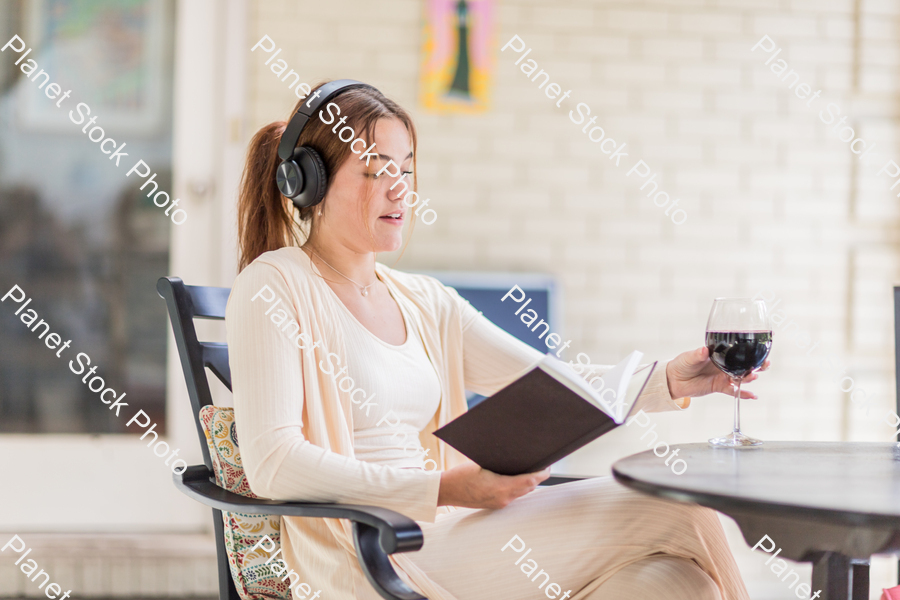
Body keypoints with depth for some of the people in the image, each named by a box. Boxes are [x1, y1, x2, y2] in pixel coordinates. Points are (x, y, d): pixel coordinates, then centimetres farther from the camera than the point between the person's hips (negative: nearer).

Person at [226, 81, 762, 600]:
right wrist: (443, 489, -21)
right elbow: (273, 464, -16)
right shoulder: (275, 287, -4)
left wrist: (670, 381, -6)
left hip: (446, 530, 7)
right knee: (670, 510, -15)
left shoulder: (425, 303, 18)